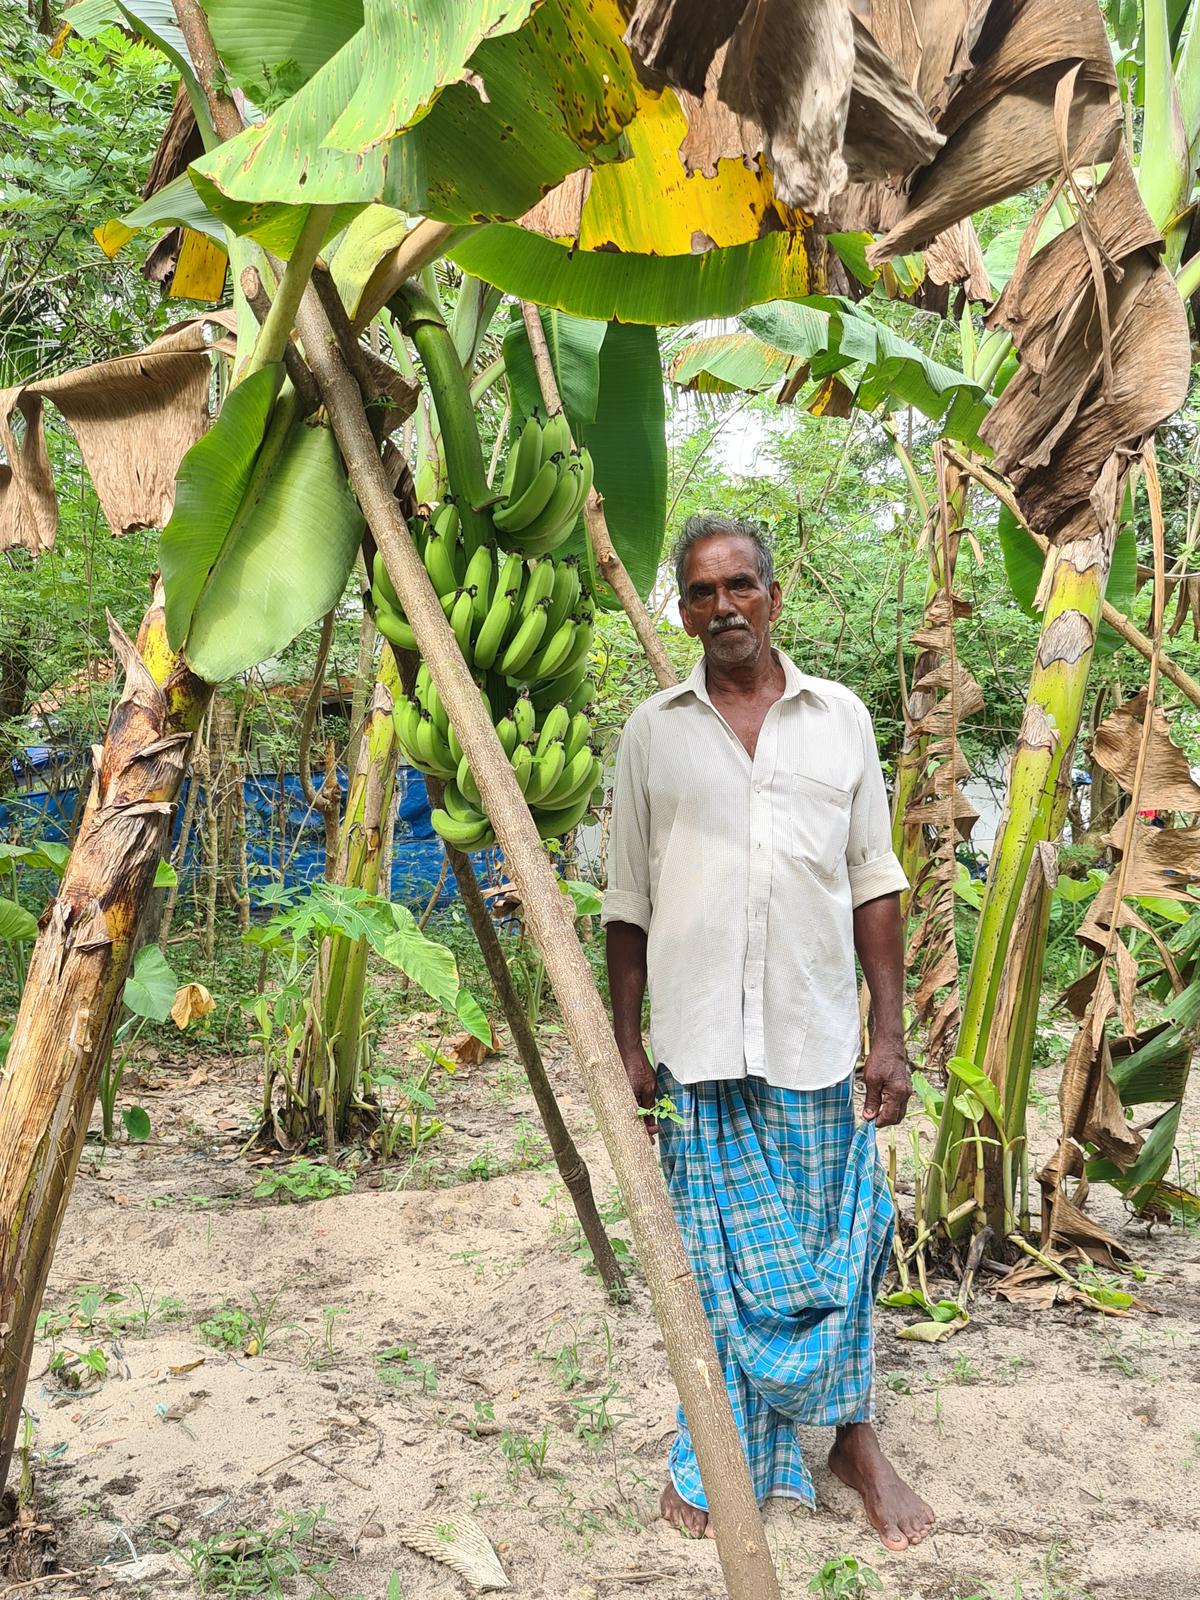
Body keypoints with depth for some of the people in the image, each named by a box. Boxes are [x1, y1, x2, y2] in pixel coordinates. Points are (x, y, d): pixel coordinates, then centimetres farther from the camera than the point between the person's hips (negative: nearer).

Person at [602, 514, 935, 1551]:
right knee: (717, 1259, 10)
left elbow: (875, 882, 5)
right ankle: (717, 1457, 28)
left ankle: (854, 1436, 33)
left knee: (836, 1246, 12)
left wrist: (890, 1031, 0)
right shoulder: (654, 730, 3)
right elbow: (627, 902, 5)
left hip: (818, 1037, 1)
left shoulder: (840, 717, 5)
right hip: (698, 1044, 0)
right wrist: (624, 1044, 3)